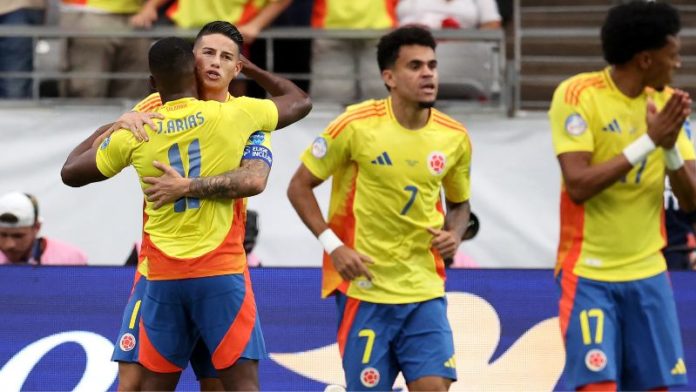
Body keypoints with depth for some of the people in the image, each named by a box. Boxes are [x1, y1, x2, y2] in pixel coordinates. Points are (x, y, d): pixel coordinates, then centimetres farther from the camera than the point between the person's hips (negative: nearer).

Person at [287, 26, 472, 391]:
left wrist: (454, 235, -2)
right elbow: (300, 187, -2)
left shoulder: (454, 138, 3)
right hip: (364, 286, -3)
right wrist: (333, 245, -13)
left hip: (425, 290, 3)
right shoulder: (356, 126, -9)